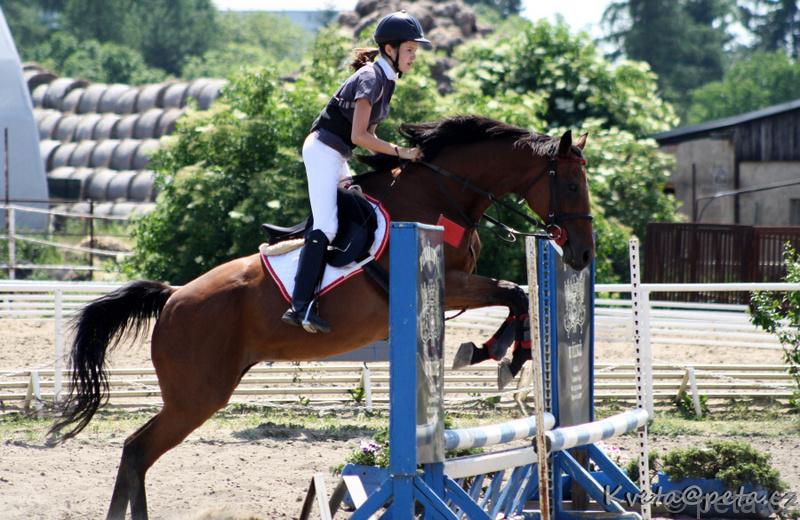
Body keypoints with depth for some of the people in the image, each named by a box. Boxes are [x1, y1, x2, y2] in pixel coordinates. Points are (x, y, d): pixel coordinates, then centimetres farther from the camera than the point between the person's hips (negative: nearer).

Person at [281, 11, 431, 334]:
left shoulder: (386, 79, 13)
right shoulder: (371, 78, -16)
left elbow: (367, 134, 17)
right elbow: (359, 136, -22)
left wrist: (391, 161, 5)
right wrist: (400, 152, -17)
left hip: (337, 156, 10)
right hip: (324, 150, -10)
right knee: (326, 227, -18)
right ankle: (300, 307, -26)